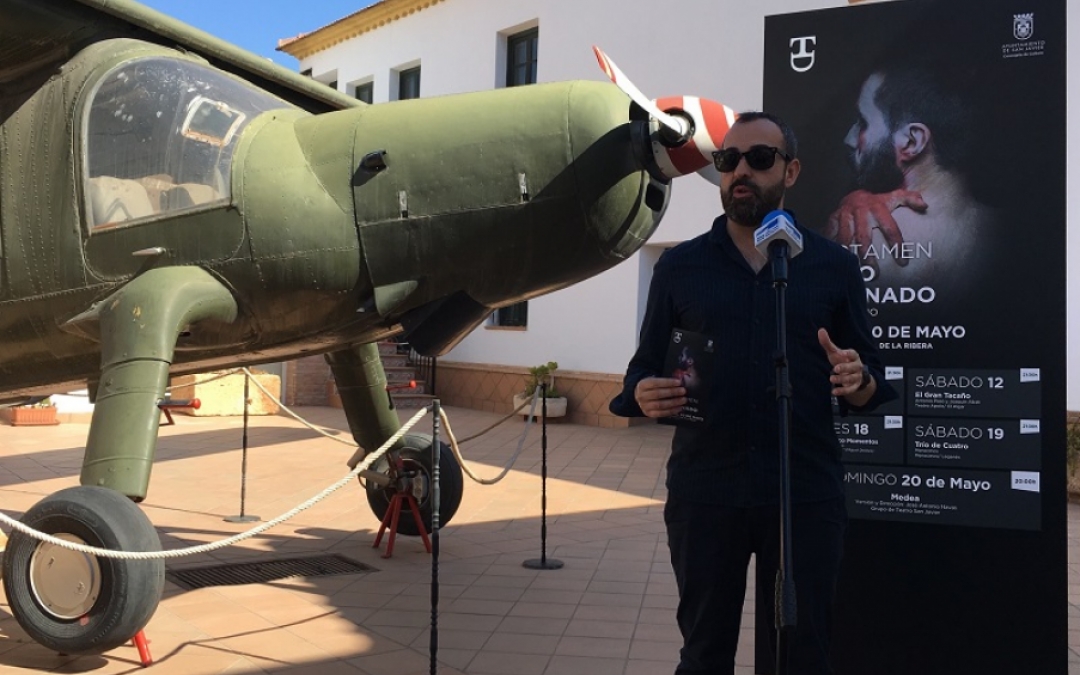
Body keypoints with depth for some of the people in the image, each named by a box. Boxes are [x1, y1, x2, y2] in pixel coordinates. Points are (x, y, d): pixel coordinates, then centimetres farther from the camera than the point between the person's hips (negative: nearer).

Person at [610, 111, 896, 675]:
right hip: (704, 495, 1)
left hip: (807, 496, 0)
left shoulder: (834, 266, 5)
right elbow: (643, 374, 8)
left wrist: (857, 381, -16)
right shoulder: (679, 266, 6)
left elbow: (868, 391, 7)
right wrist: (644, 395, -15)